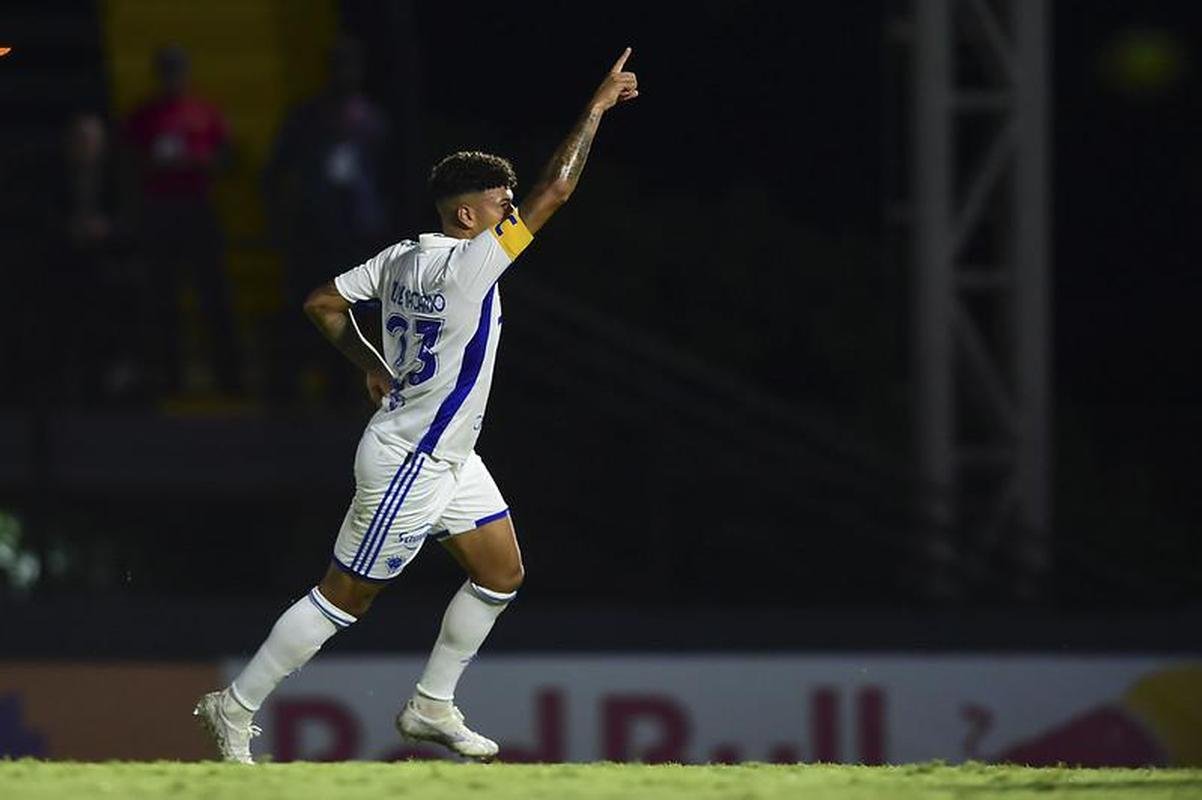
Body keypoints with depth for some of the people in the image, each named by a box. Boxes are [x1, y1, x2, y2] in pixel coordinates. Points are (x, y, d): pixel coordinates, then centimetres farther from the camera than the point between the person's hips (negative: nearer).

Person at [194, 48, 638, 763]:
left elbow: (322, 303, 7)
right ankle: (236, 709, 9)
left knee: (502, 573, 14)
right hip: (409, 463, -10)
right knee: (346, 597, 0)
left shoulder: (401, 258, 0)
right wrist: (600, 104, -18)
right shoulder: (465, 265, -25)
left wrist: (374, 367, 13)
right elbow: (556, 190, -25)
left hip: (450, 460, 10)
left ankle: (433, 706, 23)